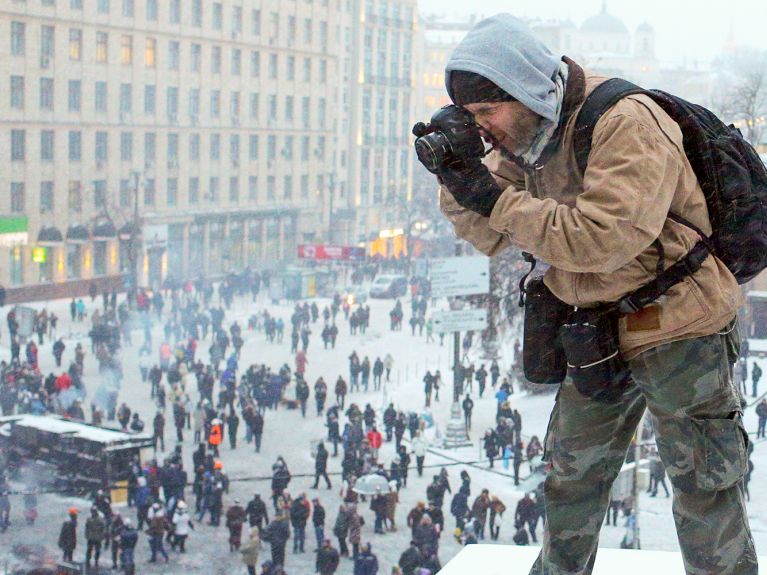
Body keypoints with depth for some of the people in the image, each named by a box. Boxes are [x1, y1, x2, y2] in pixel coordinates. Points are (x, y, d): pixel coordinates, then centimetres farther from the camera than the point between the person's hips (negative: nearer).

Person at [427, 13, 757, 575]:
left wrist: (495, 200, -29)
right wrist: (456, 178, -13)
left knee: (705, 494, 3)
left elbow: (604, 237, -33)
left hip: (680, 333, -8)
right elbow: (490, 238, 6)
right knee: (572, 476, 21)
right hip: (598, 339, 8)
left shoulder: (626, 123, -23)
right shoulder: (526, 138, 3)